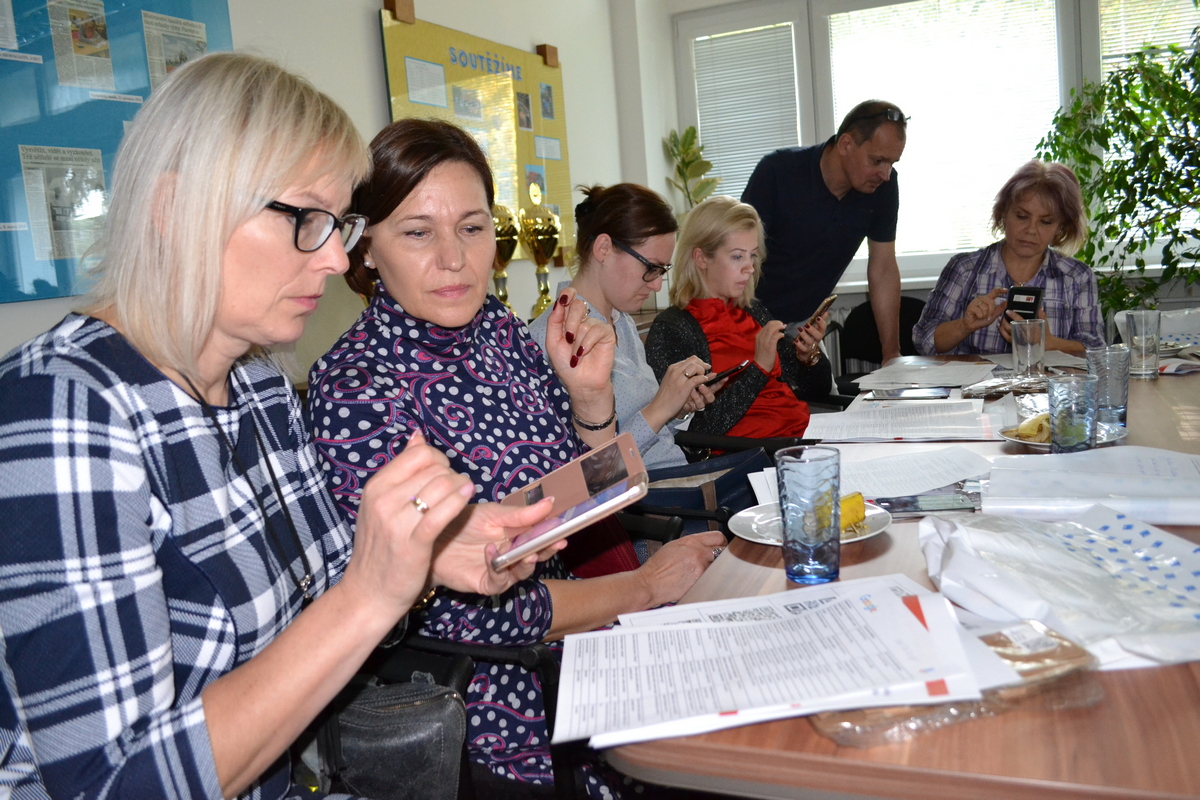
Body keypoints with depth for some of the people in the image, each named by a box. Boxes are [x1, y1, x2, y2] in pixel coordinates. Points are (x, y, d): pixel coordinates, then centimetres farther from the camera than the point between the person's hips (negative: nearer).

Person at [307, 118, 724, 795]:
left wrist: (589, 393, -10)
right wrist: (644, 586, -14)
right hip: (505, 696, -6)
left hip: (584, 641, 6)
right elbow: (457, 610, -22)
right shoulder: (355, 390, -19)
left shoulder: (501, 331, 0)